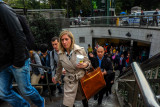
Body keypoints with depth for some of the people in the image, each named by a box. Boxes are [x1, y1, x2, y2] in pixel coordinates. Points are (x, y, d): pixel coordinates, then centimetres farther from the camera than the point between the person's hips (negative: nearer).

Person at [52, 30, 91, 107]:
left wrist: (84, 65, -23)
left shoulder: (80, 50, -13)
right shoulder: (60, 54, -5)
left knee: (84, 98, 20)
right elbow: (59, 68, 12)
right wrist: (56, 78, 24)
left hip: (82, 78, -1)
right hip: (69, 81, 1)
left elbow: (88, 63, -1)